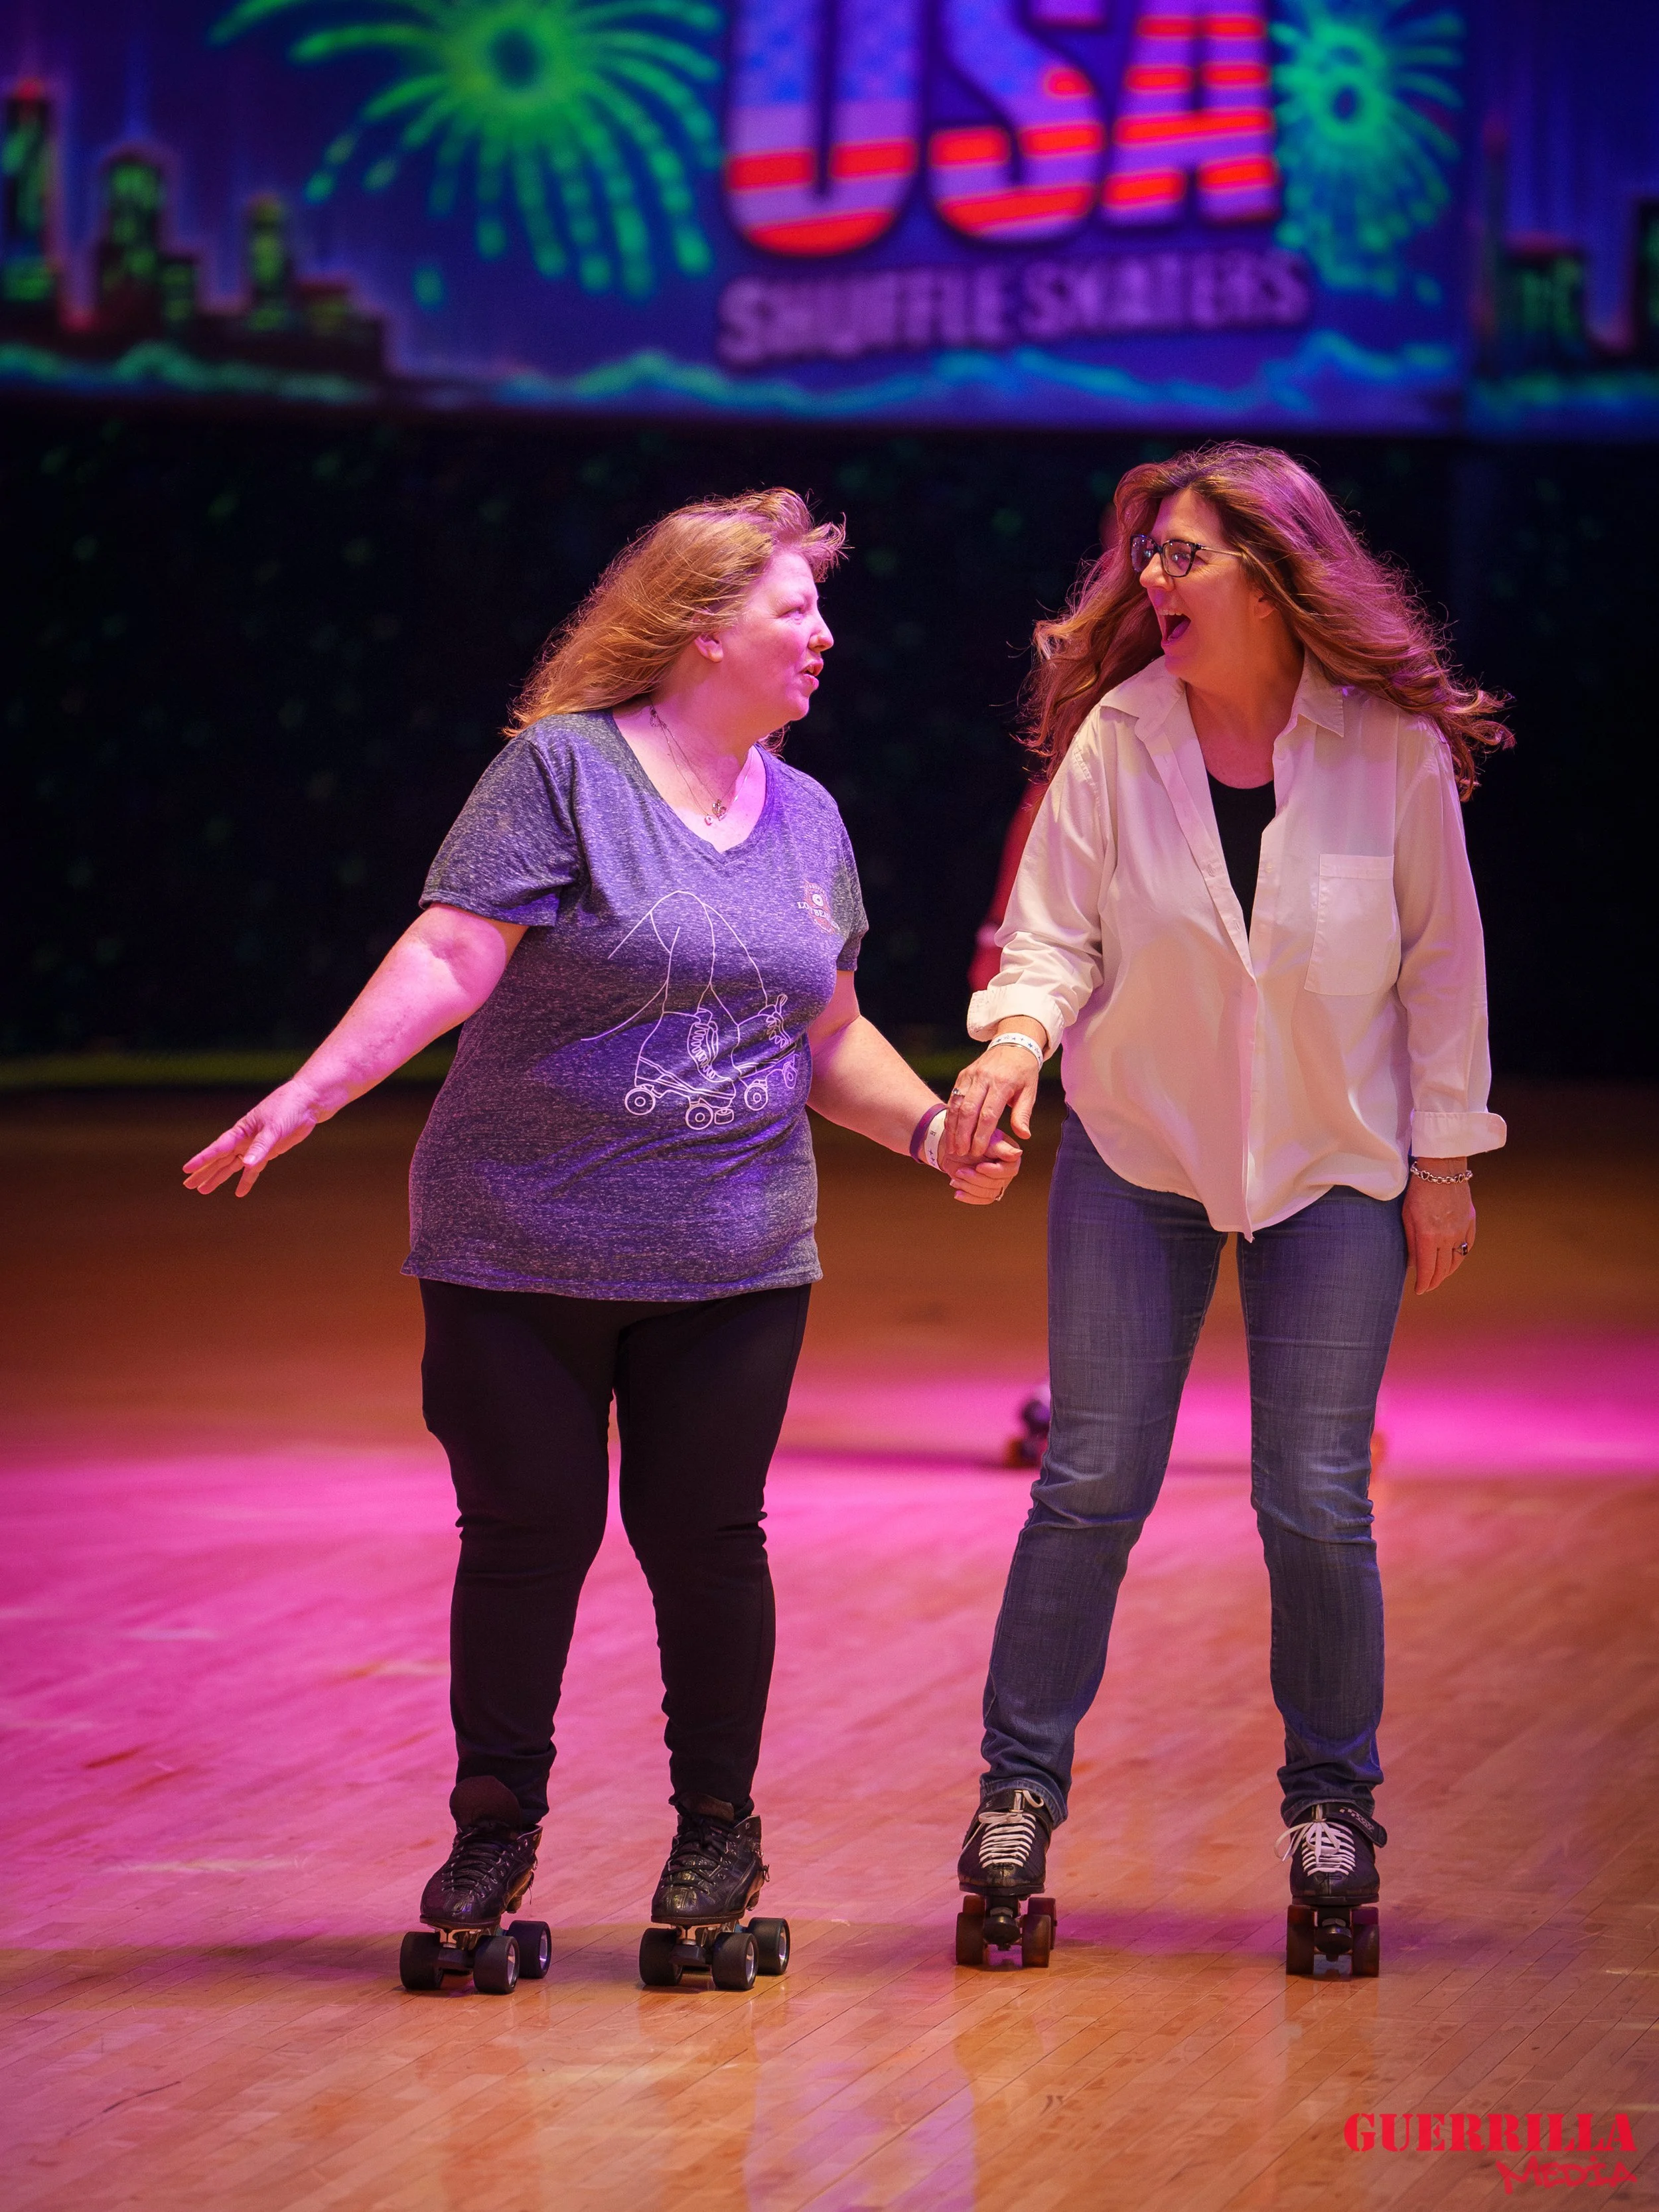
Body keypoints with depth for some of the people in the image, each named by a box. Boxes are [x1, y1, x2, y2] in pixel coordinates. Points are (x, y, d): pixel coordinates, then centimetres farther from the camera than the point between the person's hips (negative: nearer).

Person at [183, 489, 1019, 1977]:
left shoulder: (807, 820, 12)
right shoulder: (564, 769, -7)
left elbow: (830, 1035, 19)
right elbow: (450, 957, -15)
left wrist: (931, 1127, 3)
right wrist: (307, 1096, -25)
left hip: (733, 1265, 4)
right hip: (522, 1254, -4)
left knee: (705, 1536, 4)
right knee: (528, 1531, 2)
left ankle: (719, 1829, 18)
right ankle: (498, 1827, 17)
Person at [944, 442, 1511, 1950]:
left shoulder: (1393, 749, -10)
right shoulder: (1116, 739, -9)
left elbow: (1442, 959, -2)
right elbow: (1053, 928, -7)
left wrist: (1444, 1160, -1)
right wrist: (1013, 1037, -29)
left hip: (1333, 1168, -1)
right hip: (1136, 1157, 1)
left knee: (1317, 1498, 0)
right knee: (1090, 1487, 1)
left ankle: (1332, 1795, 18)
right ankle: (1022, 1783, 14)